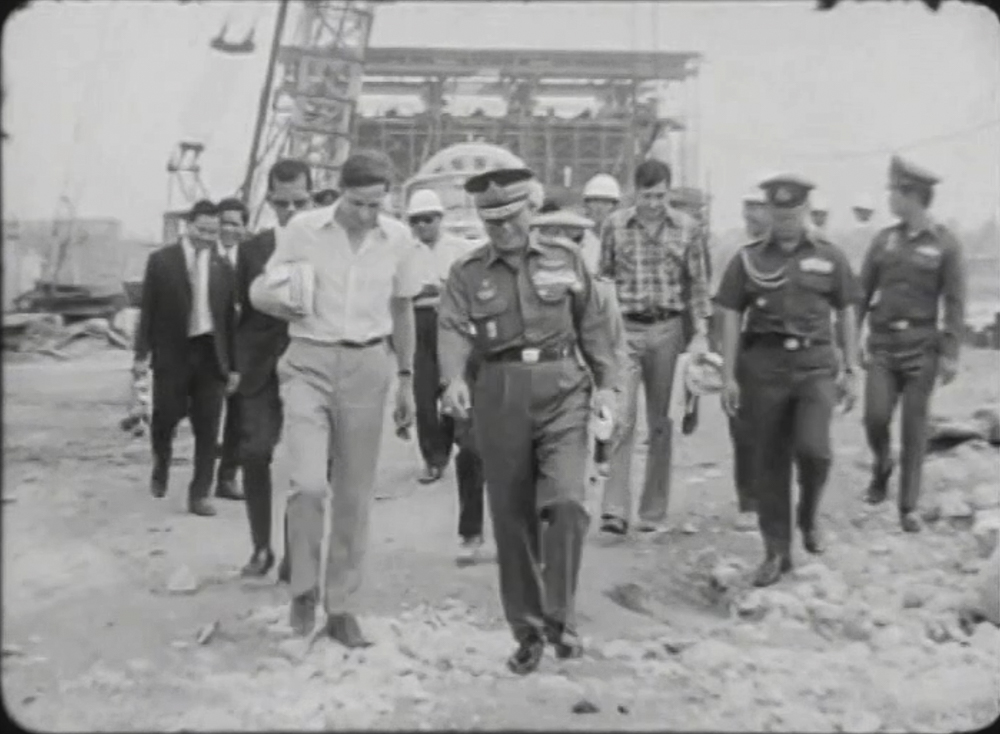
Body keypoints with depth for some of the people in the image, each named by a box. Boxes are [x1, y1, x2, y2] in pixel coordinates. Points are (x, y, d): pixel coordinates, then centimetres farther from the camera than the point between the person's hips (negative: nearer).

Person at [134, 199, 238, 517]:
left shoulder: (222, 267, 7)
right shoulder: (161, 261, 1)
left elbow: (229, 317, 7)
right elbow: (148, 309, 1)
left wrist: (232, 365, 5)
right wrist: (142, 353, -5)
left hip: (210, 354, 2)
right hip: (171, 353, -2)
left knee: (208, 428, 0)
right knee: (165, 417, 5)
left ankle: (199, 494, 8)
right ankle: (161, 465, 37)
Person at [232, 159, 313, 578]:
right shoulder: (253, 249, 9)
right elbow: (242, 310, 12)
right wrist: (237, 365, 6)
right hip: (261, 369, 2)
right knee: (255, 452, -8)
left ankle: (293, 554, 15)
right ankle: (261, 547, 11)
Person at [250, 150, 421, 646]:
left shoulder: (398, 239, 2)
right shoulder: (302, 230, -5)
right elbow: (260, 291, 6)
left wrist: (406, 380, 14)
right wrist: (279, 300, -18)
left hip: (368, 367, 2)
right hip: (309, 363, -2)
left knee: (355, 496, 5)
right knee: (309, 483, -17)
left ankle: (342, 609, 18)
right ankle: (304, 588, 8)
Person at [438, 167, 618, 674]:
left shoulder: (564, 259, 11)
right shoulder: (467, 274, 7)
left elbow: (591, 325, 13)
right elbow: (452, 329, -8)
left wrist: (605, 382, 4)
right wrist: (453, 377, -27)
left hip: (561, 387, 0)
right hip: (500, 393, 1)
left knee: (565, 500, -19)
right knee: (512, 518, 6)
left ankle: (559, 618, -3)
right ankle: (527, 631, 21)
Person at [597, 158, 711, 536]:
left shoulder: (688, 229, 3)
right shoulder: (615, 225, 3)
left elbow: (697, 285, 7)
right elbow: (604, 278, 8)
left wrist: (700, 334, 0)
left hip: (667, 330, 1)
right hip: (624, 329, -1)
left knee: (660, 423, 7)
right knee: (621, 418, -10)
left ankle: (654, 511, 16)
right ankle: (615, 509, -9)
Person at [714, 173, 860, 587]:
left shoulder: (829, 258, 7)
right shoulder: (748, 260, 6)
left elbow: (846, 316, 11)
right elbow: (731, 319, 5)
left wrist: (850, 371, 6)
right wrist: (728, 377, 0)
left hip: (815, 365, -1)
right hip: (764, 367, 1)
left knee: (812, 447, -19)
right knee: (769, 462, 4)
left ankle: (808, 517, 12)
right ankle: (777, 553, 17)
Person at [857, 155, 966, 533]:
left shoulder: (946, 244, -4)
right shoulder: (884, 240, 5)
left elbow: (954, 302, -5)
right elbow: (863, 292, 9)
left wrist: (951, 353, -11)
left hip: (921, 345, -2)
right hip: (882, 344, 2)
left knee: (914, 425, 2)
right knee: (876, 416, -11)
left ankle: (909, 507, 12)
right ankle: (881, 466, 21)